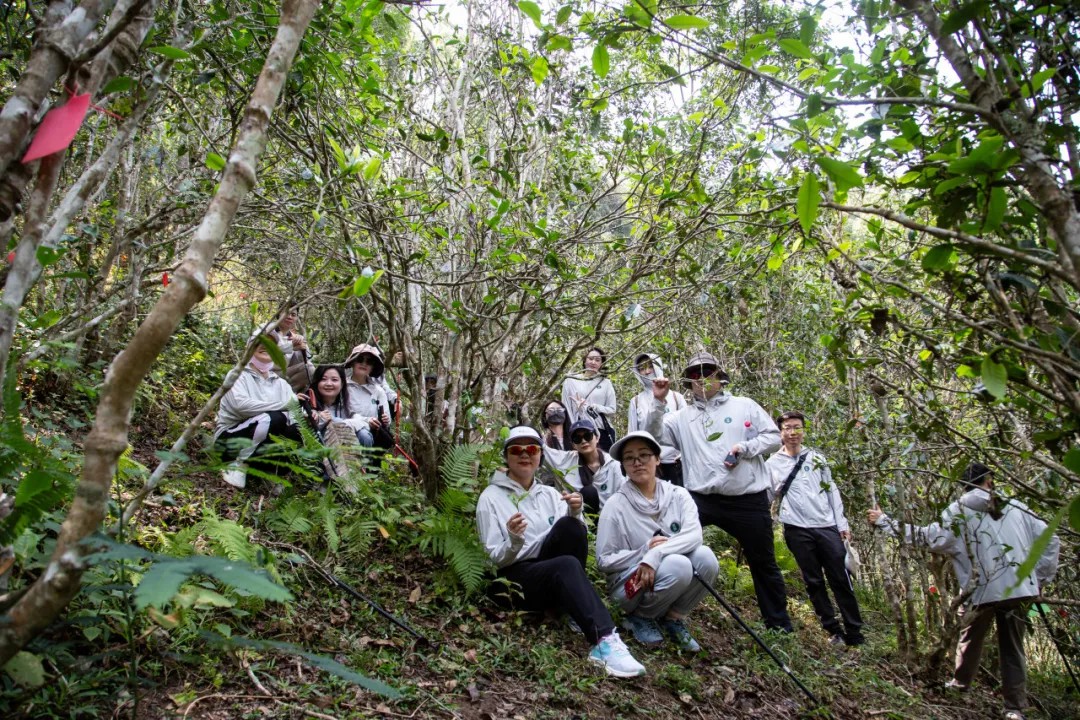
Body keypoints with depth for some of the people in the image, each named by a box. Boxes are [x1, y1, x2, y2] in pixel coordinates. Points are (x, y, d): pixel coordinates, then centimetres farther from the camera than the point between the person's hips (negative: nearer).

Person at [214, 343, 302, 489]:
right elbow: (241, 405, -24)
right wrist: (283, 405, -27)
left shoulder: (280, 383, 12)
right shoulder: (239, 376, -3)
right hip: (231, 439, -5)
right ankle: (239, 465, -16)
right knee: (275, 418, -31)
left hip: (263, 444, 5)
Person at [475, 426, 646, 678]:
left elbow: (575, 536, 3)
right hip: (518, 579, -4)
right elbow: (496, 560, -5)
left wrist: (575, 514, -18)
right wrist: (514, 541, -26)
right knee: (567, 565, -36)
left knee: (569, 526, -26)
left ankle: (575, 608, -18)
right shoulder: (491, 497, 1)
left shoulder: (549, 493, 14)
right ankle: (605, 642, -44)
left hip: (556, 575, 4)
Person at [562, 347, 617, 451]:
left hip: (602, 432, 1)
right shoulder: (571, 381, 7)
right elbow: (566, 410, 5)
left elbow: (612, 409, 4)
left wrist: (593, 407, -10)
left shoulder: (606, 383, 8)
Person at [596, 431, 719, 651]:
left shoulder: (678, 495, 0)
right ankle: (639, 617, -4)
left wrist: (655, 555, -33)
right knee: (678, 565, -32)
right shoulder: (615, 505, -8)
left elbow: (694, 534, -18)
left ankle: (674, 618, -2)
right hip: (630, 585, -3)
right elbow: (604, 561, -8)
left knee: (705, 556, -25)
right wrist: (645, 550, -19)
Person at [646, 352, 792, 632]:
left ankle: (779, 624, 28)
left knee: (763, 562, 11)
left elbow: (773, 437, 3)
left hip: (748, 499, 0)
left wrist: (744, 448, -13)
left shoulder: (745, 406, 8)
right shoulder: (683, 417, 11)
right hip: (701, 498, 1)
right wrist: (658, 402, -11)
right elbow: (656, 435, 0)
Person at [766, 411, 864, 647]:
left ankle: (855, 634, 9)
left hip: (827, 526, 1)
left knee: (841, 579, 1)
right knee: (814, 582, 4)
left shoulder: (817, 457, 11)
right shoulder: (773, 463, 5)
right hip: (797, 529, -1)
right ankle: (834, 631, 14)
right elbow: (765, 496, 8)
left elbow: (832, 491, 11)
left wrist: (842, 523, 5)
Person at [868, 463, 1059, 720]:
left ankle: (960, 682, 37)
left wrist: (883, 521, -3)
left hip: (982, 589, -2)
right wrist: (1041, 579, 13)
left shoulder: (959, 511, -3)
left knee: (970, 638, 21)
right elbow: (1050, 540, 7)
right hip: (1019, 589, 2)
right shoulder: (1016, 507, 7)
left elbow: (928, 537, -10)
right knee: (1013, 647, 11)